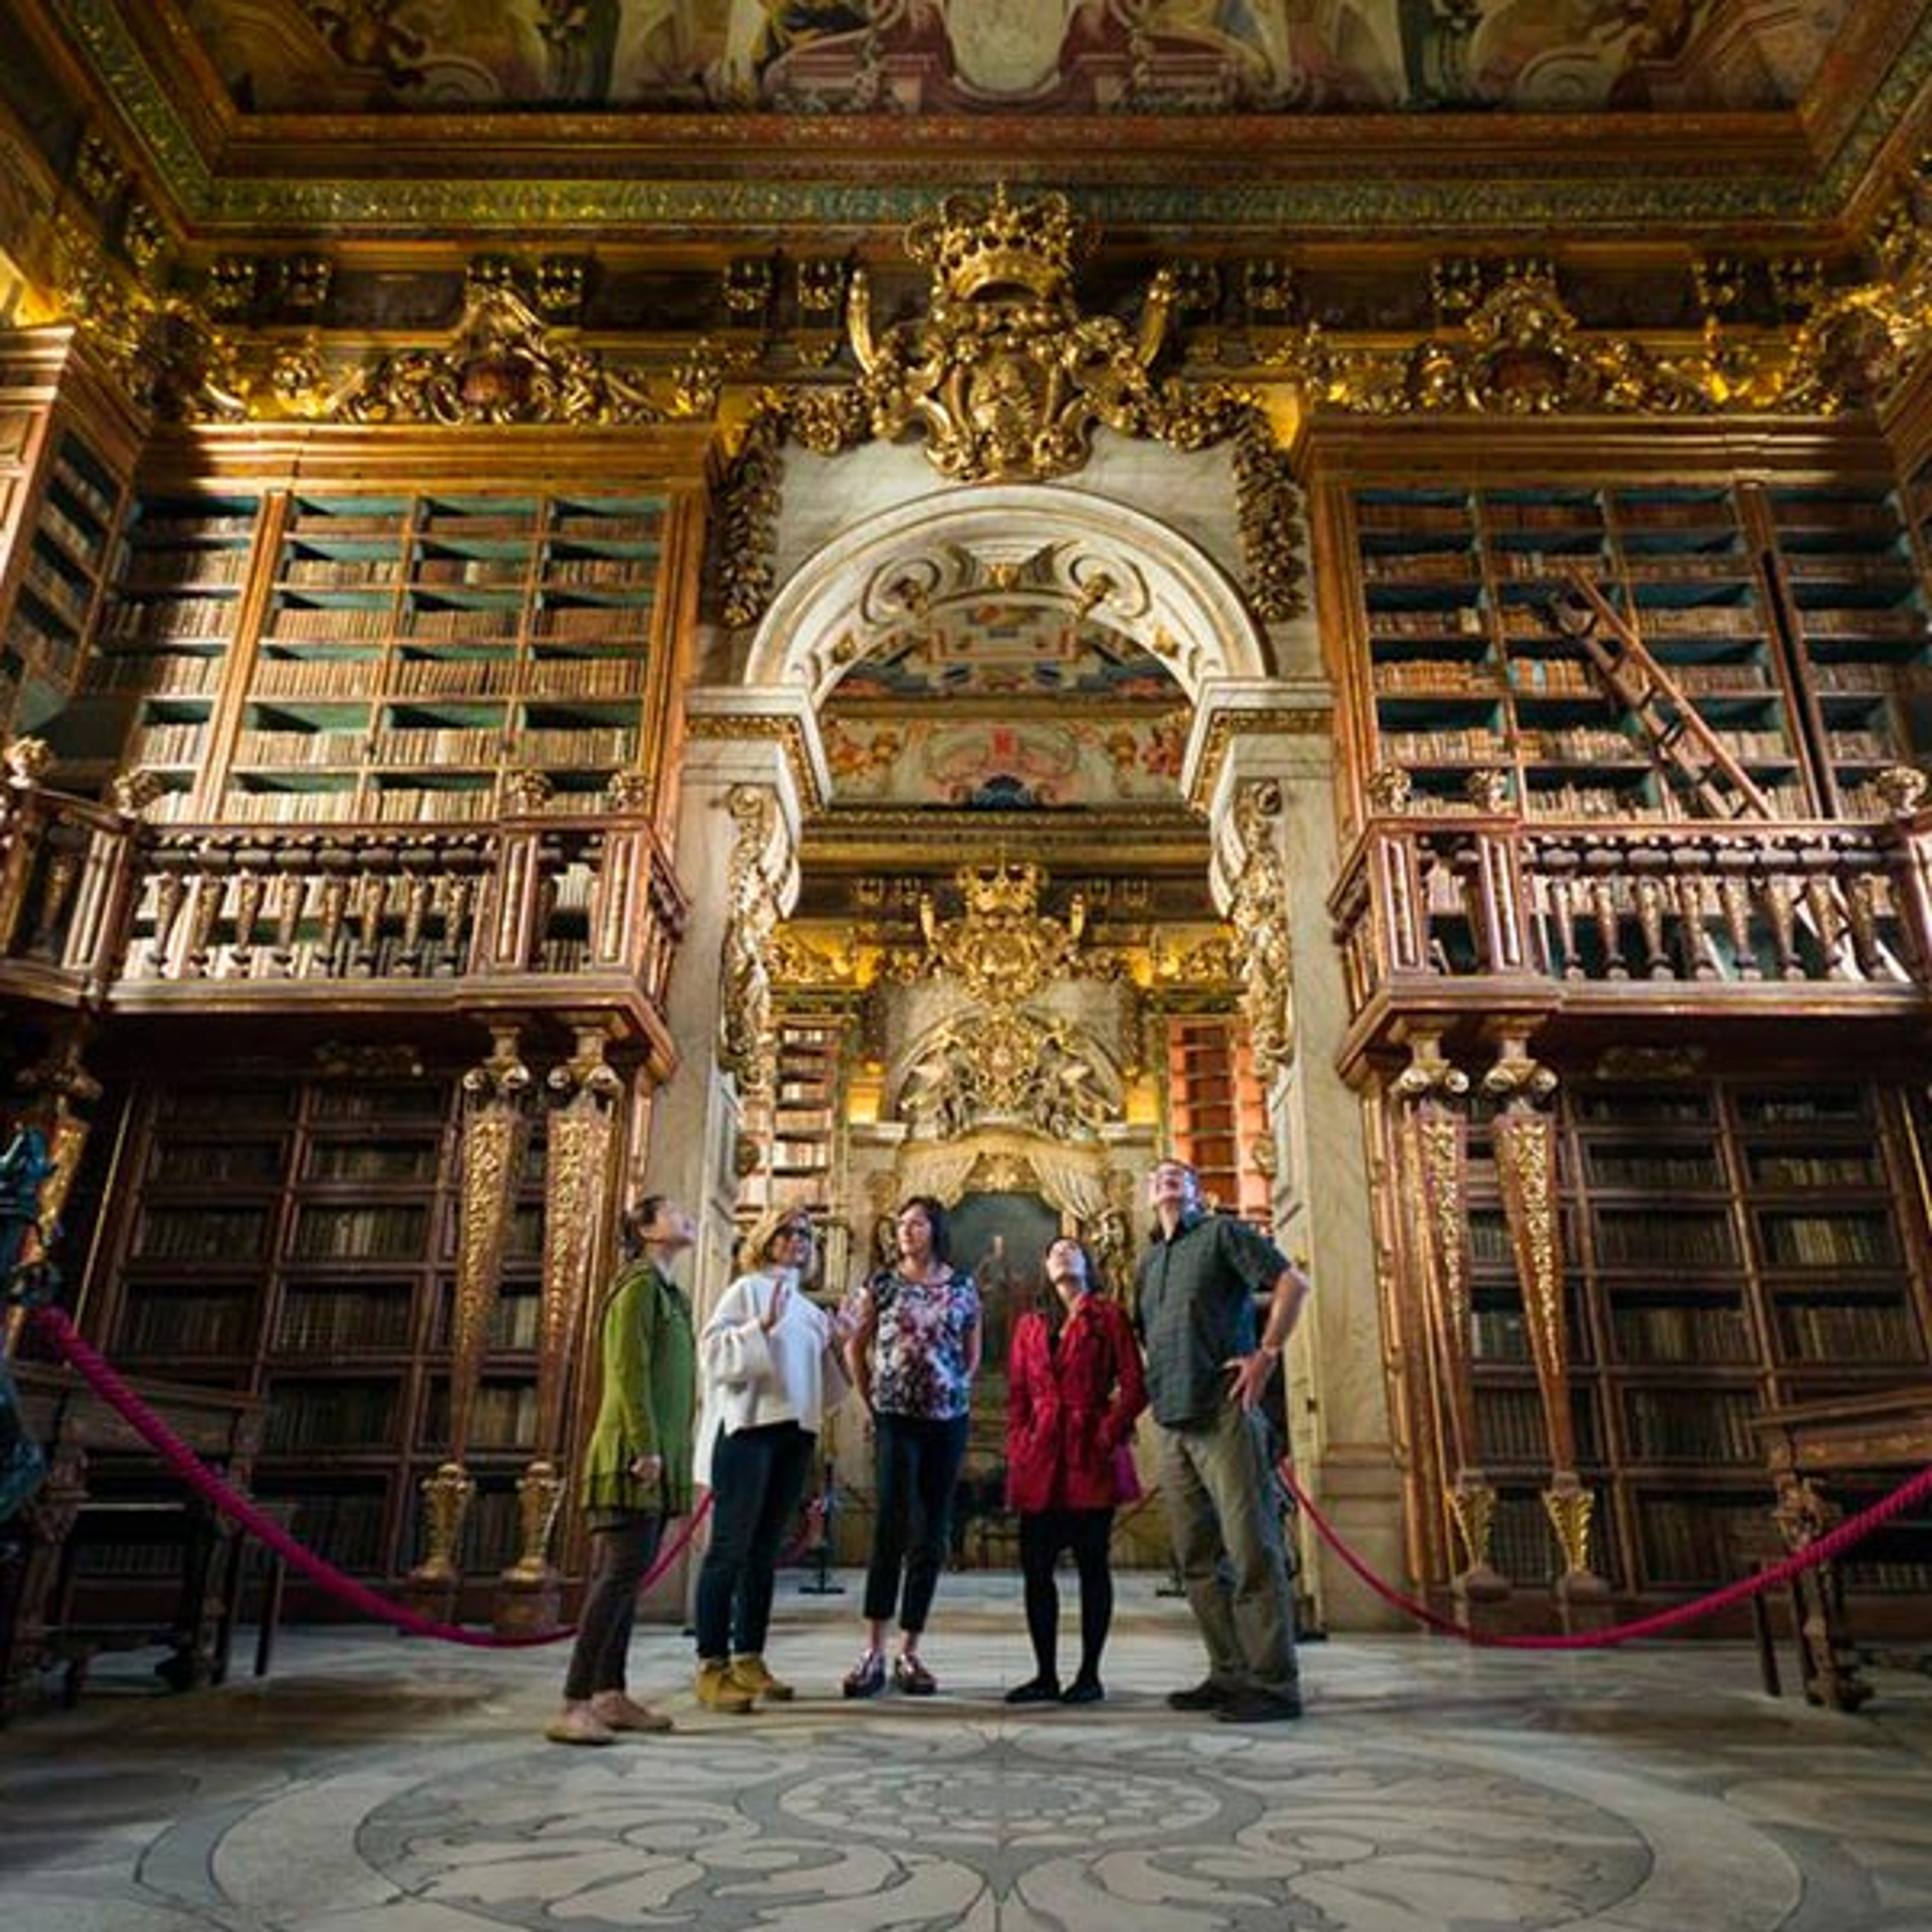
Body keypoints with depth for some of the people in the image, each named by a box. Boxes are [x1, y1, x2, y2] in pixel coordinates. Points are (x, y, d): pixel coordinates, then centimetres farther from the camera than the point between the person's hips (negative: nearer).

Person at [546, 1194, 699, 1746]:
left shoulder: (672, 1295, 19)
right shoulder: (640, 1284, -8)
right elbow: (630, 1370, -17)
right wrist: (645, 1446, -21)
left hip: (660, 1457, 9)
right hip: (633, 1452, -9)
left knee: (625, 1575, 10)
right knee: (621, 1572, -11)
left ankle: (610, 1695, 14)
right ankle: (574, 1704, -9)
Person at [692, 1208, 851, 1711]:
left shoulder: (809, 1309, 20)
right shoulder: (748, 1289, 2)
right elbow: (713, 1352, -11)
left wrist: (837, 1350, 8)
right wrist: (761, 1326, -22)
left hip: (794, 1433, 7)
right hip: (748, 1427, -6)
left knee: (765, 1551, 9)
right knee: (731, 1547, -7)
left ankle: (748, 1660, 14)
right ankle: (712, 1668, -3)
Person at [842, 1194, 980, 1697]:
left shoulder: (962, 1286, 5)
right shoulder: (881, 1284, 1)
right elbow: (854, 1348, 8)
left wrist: (956, 1393, 8)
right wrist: (871, 1402, 4)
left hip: (948, 1422, 2)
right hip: (896, 1420, -2)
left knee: (931, 1537, 5)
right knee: (890, 1530, -9)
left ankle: (909, 1653, 14)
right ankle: (873, 1654, -2)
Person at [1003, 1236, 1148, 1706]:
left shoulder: (1109, 1316, 4)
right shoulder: (1030, 1325, 16)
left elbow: (1135, 1386, -2)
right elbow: (1016, 1393, 14)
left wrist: (1109, 1436, -11)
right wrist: (1017, 1447, 3)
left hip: (1091, 1456, -4)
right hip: (1041, 1458, 4)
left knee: (1092, 1564, 2)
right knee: (1036, 1566, 4)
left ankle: (1090, 1675, 12)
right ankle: (1046, 1674, 14)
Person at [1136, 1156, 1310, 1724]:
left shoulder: (1222, 1232, 2)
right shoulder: (1148, 1262, 21)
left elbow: (1293, 1281, -7)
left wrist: (1268, 1352, -12)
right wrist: (1144, 1399, 15)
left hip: (1224, 1414, -7)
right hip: (1172, 1423, 7)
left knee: (1252, 1550, -6)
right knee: (1198, 1559, 9)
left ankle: (1273, 1683, 0)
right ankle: (1230, 1675, 17)